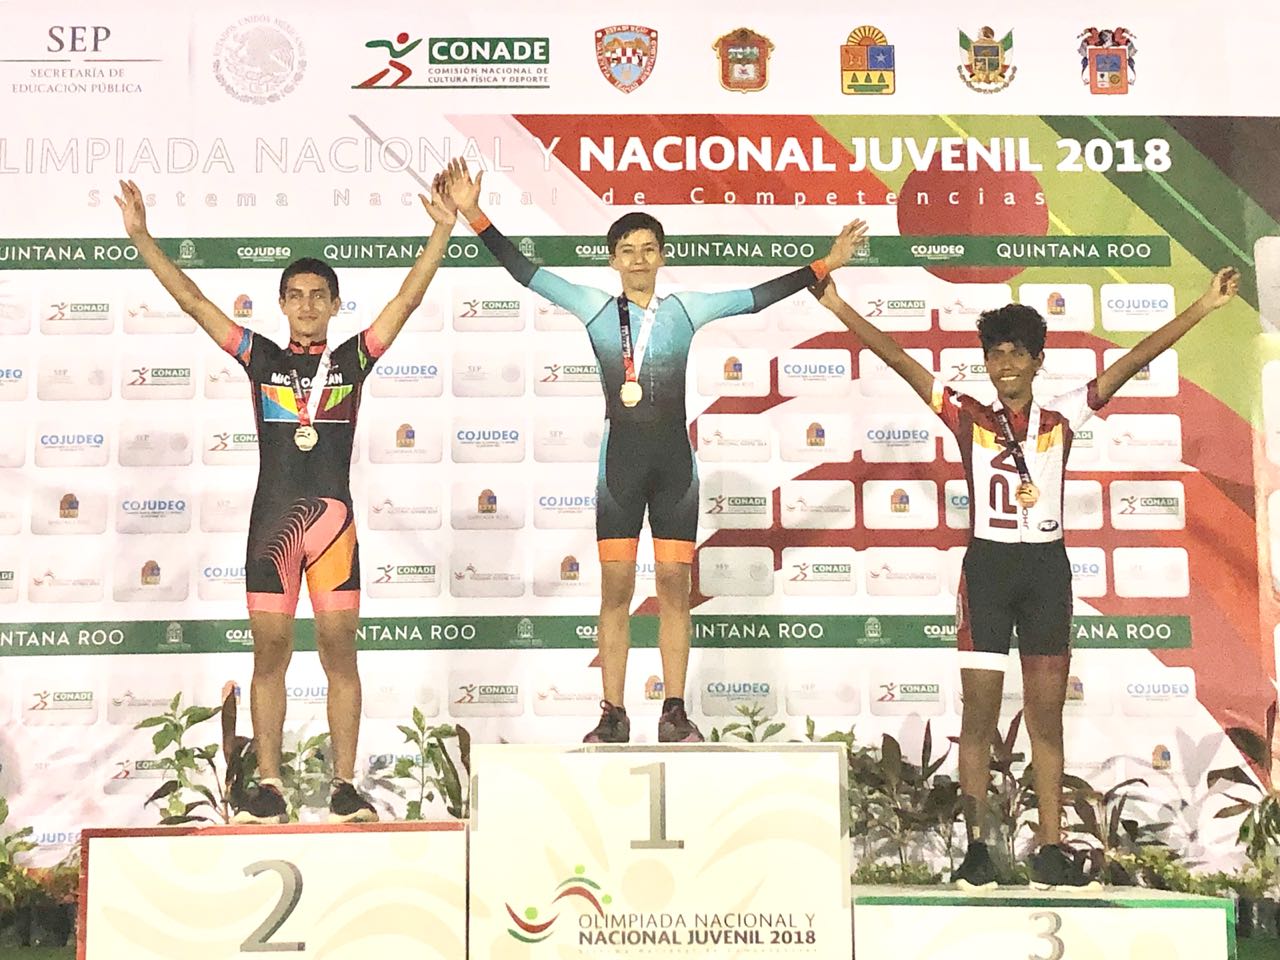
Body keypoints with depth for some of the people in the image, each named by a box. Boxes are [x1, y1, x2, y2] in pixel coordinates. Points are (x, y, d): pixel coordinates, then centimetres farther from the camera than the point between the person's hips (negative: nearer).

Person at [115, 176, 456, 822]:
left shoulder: (354, 358, 7)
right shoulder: (261, 358, 10)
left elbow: (408, 297, 1)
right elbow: (191, 300, 8)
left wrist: (442, 230, -6)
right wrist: (140, 236, 4)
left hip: (333, 516, -1)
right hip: (272, 520, 1)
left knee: (339, 649, 0)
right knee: (270, 650, 3)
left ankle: (345, 785, 6)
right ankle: (268, 787, 10)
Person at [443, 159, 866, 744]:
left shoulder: (686, 310, 5)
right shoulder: (595, 308, 3)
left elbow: (759, 297, 5)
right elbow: (524, 271, 1)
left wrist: (824, 266, 2)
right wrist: (474, 215, -5)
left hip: (674, 460, 1)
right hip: (620, 459, 0)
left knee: (674, 587, 3)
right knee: (616, 589, 1)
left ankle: (674, 713, 12)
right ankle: (613, 716, 9)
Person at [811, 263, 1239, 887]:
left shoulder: (1061, 419, 8)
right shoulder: (968, 418, 4)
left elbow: (1132, 362, 5)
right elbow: (898, 359, 0)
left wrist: (1205, 306, 3)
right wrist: (839, 307, -3)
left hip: (1046, 566, 2)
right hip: (987, 563, -2)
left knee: (1047, 713, 6)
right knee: (979, 712, 0)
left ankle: (1051, 848, 11)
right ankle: (977, 846, 6)